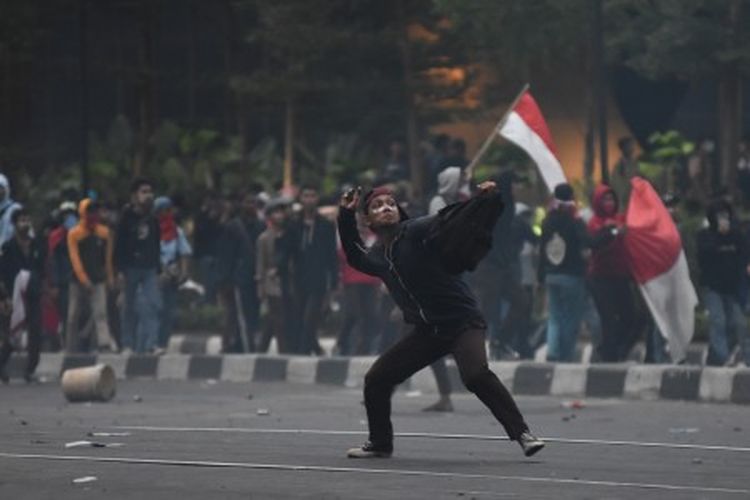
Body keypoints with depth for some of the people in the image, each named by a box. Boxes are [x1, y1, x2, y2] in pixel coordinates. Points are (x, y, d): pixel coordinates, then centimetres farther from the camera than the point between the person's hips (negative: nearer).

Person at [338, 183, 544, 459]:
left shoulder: (417, 231, -12)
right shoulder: (377, 256, 8)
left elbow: (454, 223, -24)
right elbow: (355, 257, 31)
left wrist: (486, 200, -41)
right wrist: (346, 216, 18)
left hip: (463, 322, -7)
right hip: (427, 331, 7)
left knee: (475, 374, -31)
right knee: (376, 380, 7)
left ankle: (522, 433, -25)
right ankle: (379, 443, 27)